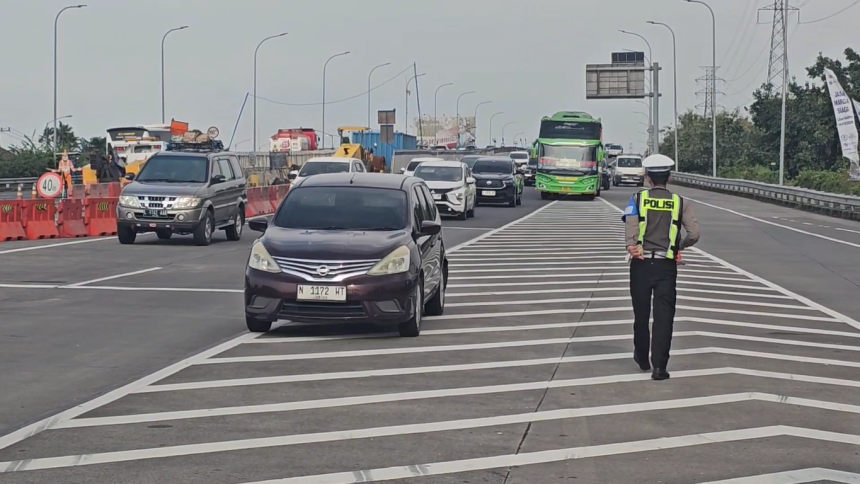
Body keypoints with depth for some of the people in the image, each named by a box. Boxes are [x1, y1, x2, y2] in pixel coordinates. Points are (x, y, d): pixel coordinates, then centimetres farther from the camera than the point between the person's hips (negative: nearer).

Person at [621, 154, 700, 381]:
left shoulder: (638, 199, 0)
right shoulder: (679, 203, 3)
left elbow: (630, 223, -18)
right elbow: (694, 234, -4)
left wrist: (632, 245, -21)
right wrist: (680, 245, 13)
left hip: (641, 263, 1)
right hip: (666, 266, 0)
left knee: (641, 313, 15)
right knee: (663, 315, 0)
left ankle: (642, 358, 31)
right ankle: (659, 366, -8)